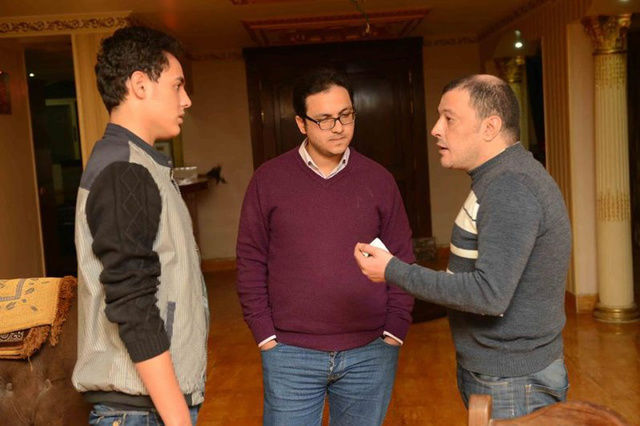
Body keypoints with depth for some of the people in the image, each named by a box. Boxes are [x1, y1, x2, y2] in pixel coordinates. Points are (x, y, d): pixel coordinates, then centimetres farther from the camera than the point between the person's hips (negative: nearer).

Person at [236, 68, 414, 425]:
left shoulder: (379, 179, 2)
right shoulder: (269, 179, -2)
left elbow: (403, 259, 5)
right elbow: (251, 262, 0)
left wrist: (395, 330, -1)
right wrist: (265, 333, -4)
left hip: (371, 353, 2)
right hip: (290, 355, -1)